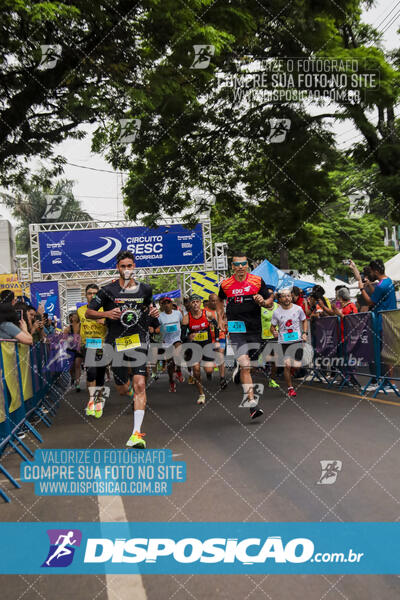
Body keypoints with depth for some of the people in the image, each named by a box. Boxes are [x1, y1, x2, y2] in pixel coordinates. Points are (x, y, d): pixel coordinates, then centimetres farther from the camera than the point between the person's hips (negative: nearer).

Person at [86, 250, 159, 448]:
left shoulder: (145, 289, 5)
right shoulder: (108, 290, -3)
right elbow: (88, 312, 2)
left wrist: (153, 312, 3)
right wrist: (107, 314, -16)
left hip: (139, 341, 0)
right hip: (116, 343, 0)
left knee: (139, 386, -15)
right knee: (123, 390, 9)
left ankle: (137, 433, -13)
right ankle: (131, 389, 48)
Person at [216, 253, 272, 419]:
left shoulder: (257, 281, 0)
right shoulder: (225, 284, 1)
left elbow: (270, 301, 6)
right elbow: (220, 300, 22)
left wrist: (263, 302, -17)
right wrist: (220, 318, 13)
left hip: (254, 329, 2)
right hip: (236, 329, -2)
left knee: (250, 361, 15)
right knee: (245, 365, -14)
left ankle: (238, 369, 52)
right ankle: (252, 403, -14)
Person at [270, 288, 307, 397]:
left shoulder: (298, 309, 0)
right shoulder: (276, 312, -3)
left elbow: (304, 321, 15)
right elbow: (272, 326, 6)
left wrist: (304, 333, 3)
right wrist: (274, 332, -16)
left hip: (298, 340, 2)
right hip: (284, 342, -2)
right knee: (287, 365, -12)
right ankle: (290, 388, 6)